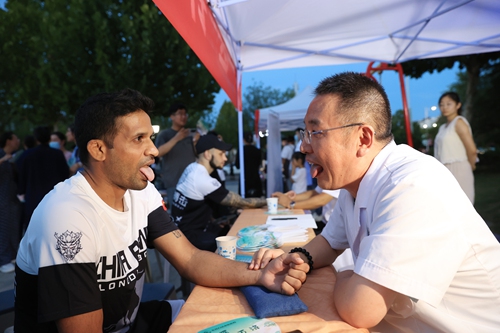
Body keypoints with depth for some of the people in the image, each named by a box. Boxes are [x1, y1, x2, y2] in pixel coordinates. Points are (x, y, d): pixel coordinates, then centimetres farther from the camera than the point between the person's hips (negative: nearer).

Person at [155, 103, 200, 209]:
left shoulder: (190, 134, 15)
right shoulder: (164, 134, 1)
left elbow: (197, 154, 15)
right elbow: (158, 153, -15)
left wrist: (196, 141, -4)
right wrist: (176, 139, -24)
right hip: (174, 182, -4)